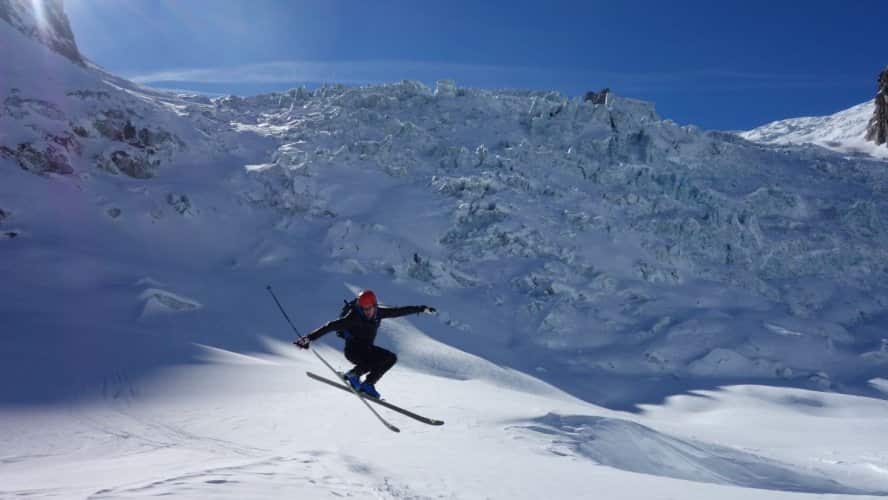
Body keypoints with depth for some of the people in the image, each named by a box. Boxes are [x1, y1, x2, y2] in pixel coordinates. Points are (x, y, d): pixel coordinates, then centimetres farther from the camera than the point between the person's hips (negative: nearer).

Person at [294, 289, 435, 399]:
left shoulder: (378, 313, -6)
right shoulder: (354, 317, -22)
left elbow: (398, 311, 3)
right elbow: (332, 326, -28)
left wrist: (421, 309, 7)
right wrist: (310, 337, -38)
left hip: (367, 348, 7)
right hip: (353, 349, -7)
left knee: (391, 358, -4)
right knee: (379, 359, -27)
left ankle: (368, 384, -3)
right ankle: (352, 375, -10)